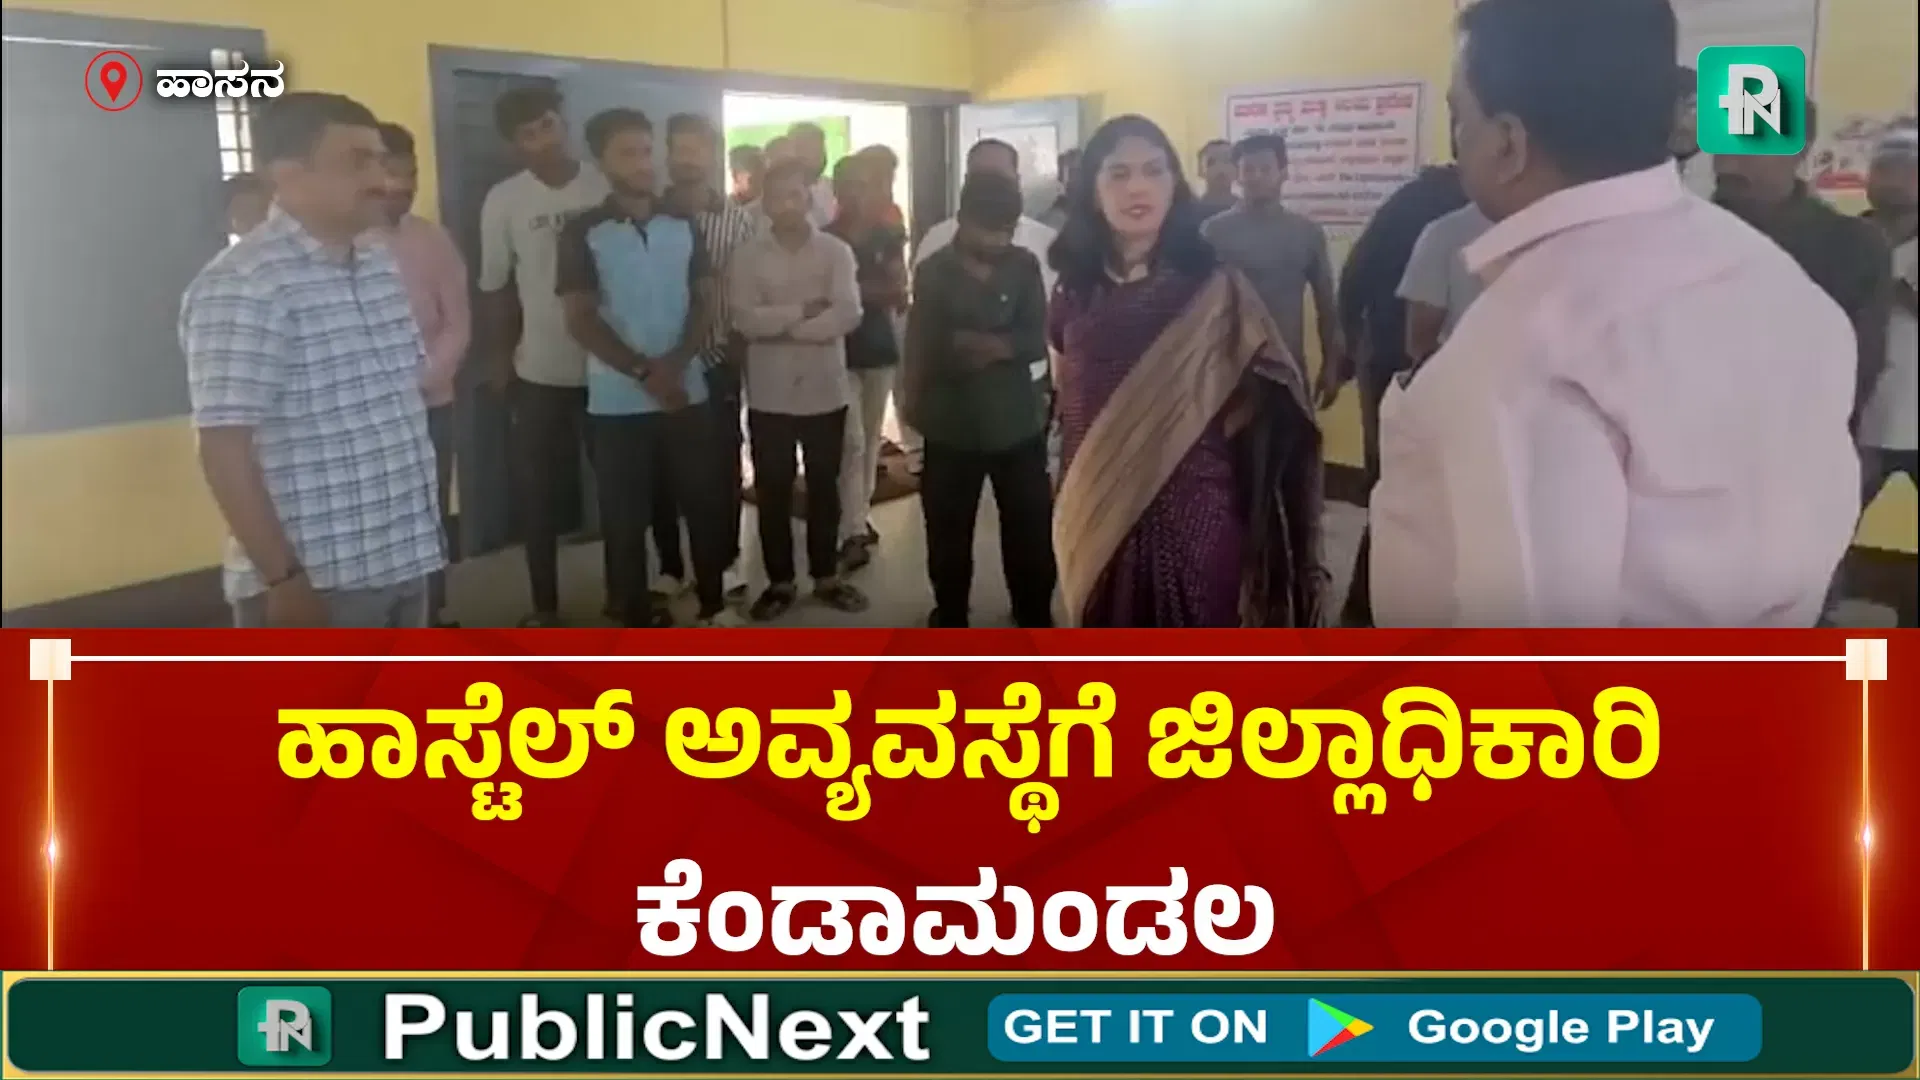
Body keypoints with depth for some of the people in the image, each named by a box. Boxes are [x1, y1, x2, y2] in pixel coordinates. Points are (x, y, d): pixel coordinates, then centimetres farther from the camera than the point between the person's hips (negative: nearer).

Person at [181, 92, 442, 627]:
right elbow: (225, 448, -20)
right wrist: (282, 578, -21)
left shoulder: (379, 265, 10)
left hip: (399, 561, 8)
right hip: (312, 580, -8)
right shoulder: (241, 286, -16)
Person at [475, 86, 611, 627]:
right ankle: (545, 605, 20)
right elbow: (494, 287, 4)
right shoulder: (503, 200, -4)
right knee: (538, 494, 6)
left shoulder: (607, 189, -5)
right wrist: (496, 358, 5)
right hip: (539, 373, 0)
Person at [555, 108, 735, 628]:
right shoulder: (583, 233, -2)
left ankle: (713, 604, 23)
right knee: (625, 518, 3)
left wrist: (675, 363, -11)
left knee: (704, 501, 8)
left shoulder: (683, 227, 7)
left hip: (688, 393, 3)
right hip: (618, 402, -2)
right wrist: (644, 372, -15)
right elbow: (581, 320, -7)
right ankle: (637, 620, 14)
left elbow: (704, 302, 5)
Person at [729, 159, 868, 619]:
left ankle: (826, 577, 25)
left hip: (825, 391, 0)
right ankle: (780, 582, 20)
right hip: (769, 394, 0)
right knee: (772, 493, 7)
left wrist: (781, 324, -17)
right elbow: (745, 319, -14)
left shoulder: (836, 251, -2)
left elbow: (848, 314, -16)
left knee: (824, 488, 11)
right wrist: (804, 310, -16)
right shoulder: (748, 255, -2)